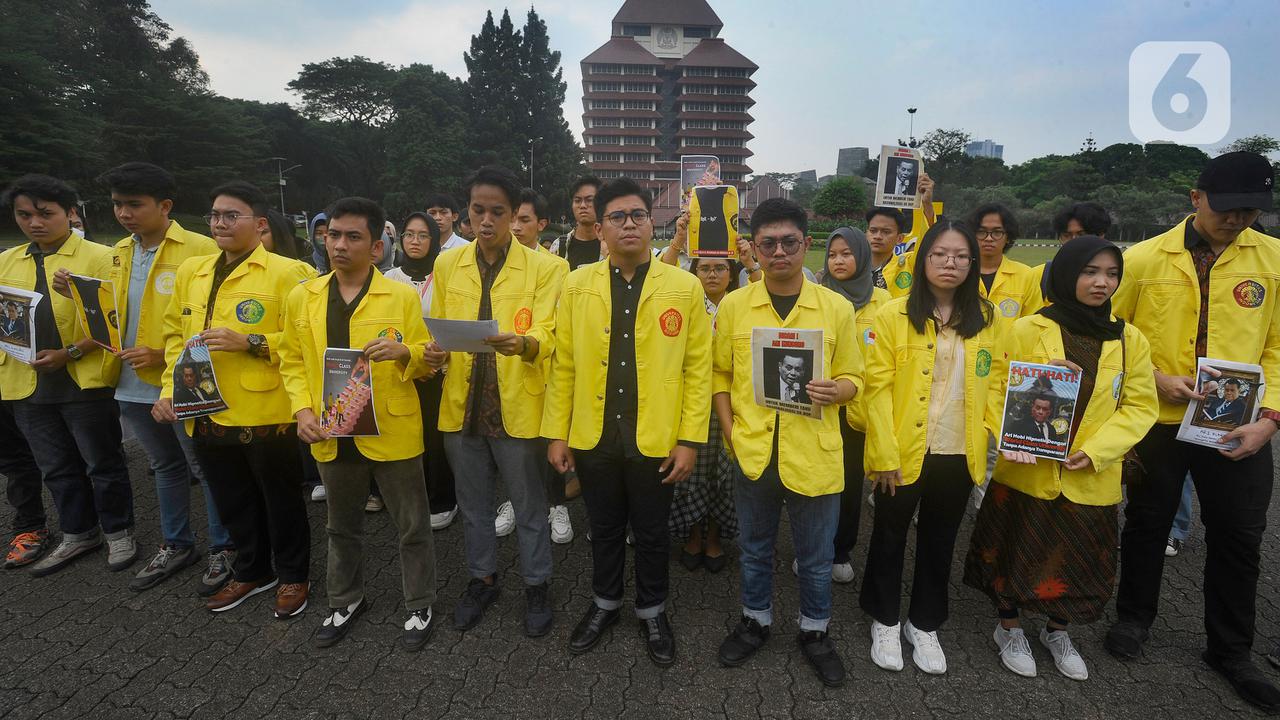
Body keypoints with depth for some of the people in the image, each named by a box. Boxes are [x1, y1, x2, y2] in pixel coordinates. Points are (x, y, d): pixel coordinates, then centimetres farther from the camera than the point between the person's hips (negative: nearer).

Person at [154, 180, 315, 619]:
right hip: (207, 415, 6)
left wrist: (249, 342, -23)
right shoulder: (190, 271, 10)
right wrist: (170, 388, 3)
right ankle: (251, 571, 41)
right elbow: (175, 334, 14)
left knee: (281, 501, 11)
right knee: (233, 504, 20)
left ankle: (292, 577, 32)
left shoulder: (287, 273, -11)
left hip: (266, 414, -6)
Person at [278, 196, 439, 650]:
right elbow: (292, 362, 9)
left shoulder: (402, 296, -7)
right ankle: (345, 601, 45)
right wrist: (303, 409, -6)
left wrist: (403, 352, -25)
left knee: (412, 526, 10)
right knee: (342, 527, 23)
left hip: (392, 433, -3)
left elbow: (427, 363, -3)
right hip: (333, 436, 4)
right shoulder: (301, 297, 3)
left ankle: (420, 607, 31)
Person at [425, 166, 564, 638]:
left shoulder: (543, 268, -6)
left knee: (529, 505, 11)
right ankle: (482, 580, 41)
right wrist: (435, 353, -13)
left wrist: (521, 343, -35)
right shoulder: (447, 264, 6)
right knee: (473, 503, 19)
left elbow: (546, 338, -13)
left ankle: (536, 586, 32)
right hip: (461, 406, 4)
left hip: (517, 408, -3)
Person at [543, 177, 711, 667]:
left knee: (652, 533, 16)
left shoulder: (685, 287, -5)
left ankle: (652, 611, 40)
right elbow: (563, 365, 1)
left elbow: (698, 369, -5)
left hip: (656, 441, -1)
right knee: (604, 529, 20)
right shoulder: (577, 284, 0)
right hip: (593, 439, 2)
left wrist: (690, 440, -8)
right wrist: (556, 433, 0)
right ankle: (605, 603, 43)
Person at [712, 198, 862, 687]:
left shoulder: (837, 308, -4)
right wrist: (729, 428, -4)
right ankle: (755, 620, 43)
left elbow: (852, 377, 4)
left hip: (815, 456, -1)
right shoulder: (733, 305, -2)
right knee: (754, 548, 20)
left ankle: (814, 631, 40)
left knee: (815, 554, 16)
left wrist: (835, 390, -18)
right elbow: (720, 373, 6)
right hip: (752, 453, 1)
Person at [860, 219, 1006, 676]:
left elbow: (996, 381, 9)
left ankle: (924, 624, 36)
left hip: (960, 454, 3)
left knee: (939, 540, 17)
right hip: (904, 452, -3)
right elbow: (878, 386, -12)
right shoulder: (894, 314, -9)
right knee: (890, 536, 13)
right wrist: (886, 453, -15)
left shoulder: (987, 318, 3)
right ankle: (885, 620, 33)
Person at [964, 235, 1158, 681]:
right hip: (1028, 471, -3)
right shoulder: (1028, 330, -7)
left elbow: (1139, 407, -1)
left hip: (1091, 479, 3)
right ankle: (1009, 630, 34)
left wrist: (1095, 450, -14)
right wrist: (1029, 408, -25)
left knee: (1080, 561, 17)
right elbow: (1004, 393, -4)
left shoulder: (1130, 340, 1)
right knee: (1018, 554, 11)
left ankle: (1057, 632, 42)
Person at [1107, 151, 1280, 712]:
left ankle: (1230, 650, 33)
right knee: (1147, 525, 14)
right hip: (1157, 421, -1)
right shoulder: (1144, 259, -6)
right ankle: (1134, 619, 35)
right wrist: (1156, 379, -13)